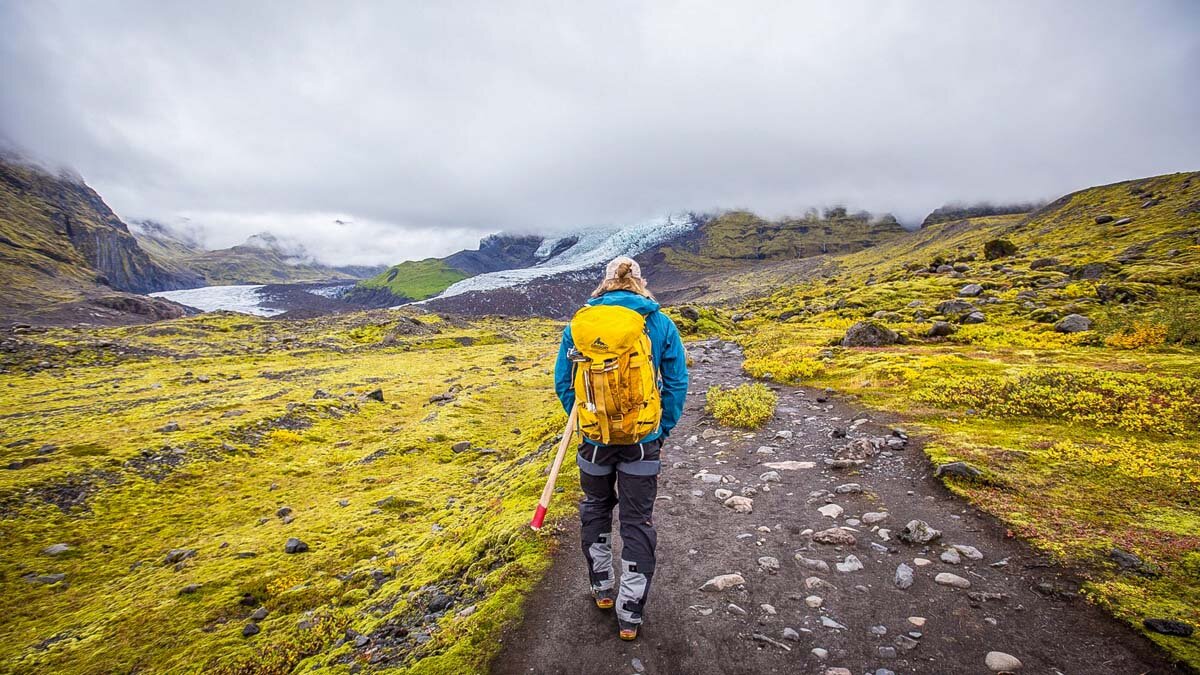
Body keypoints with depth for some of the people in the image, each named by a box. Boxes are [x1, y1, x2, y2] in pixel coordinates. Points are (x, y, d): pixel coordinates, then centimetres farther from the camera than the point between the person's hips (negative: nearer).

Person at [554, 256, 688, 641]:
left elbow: (562, 382, 1)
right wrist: (663, 430, 9)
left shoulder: (578, 323, -2)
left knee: (595, 511, 24)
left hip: (595, 439, 1)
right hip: (643, 440, 0)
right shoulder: (661, 323, -3)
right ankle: (630, 615, 23)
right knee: (637, 523, 12)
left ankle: (602, 589, 40)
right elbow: (677, 383, -1)